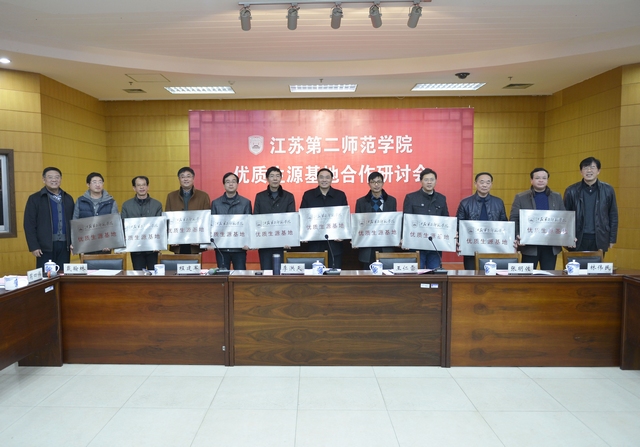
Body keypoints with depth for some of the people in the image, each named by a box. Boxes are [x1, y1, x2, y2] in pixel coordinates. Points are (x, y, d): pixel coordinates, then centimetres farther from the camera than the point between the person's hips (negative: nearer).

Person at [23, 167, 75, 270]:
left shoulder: (68, 199, 12)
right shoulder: (34, 199, 0)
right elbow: (29, 225, -3)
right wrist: (34, 246, -9)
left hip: (64, 244, 4)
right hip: (45, 246, -3)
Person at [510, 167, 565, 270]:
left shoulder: (557, 197, 11)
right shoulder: (521, 198, 2)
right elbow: (513, 219, -3)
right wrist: (517, 236, -18)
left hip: (551, 246, 3)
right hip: (529, 245, -2)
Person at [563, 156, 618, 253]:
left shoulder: (608, 190, 4)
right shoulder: (571, 191, 0)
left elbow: (613, 215, 8)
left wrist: (612, 239, 5)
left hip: (599, 239, 1)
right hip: (578, 239, -1)